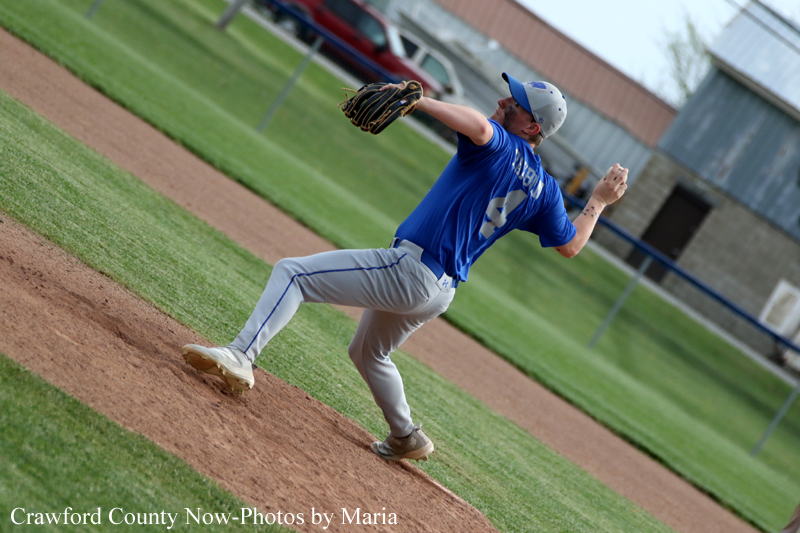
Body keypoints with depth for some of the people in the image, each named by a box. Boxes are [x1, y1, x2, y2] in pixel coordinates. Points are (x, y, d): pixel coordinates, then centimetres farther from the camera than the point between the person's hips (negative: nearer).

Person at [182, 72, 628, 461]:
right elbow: (570, 244, 17)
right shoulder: (544, 189, 12)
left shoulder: (500, 147, -9)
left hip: (408, 270, -9)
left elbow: (478, 127, -34)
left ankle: (240, 356, -28)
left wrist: (418, 100, -26)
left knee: (292, 272, -11)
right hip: (442, 291, 9)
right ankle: (406, 438, 46)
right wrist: (600, 201, 30)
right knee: (368, 353, 35)